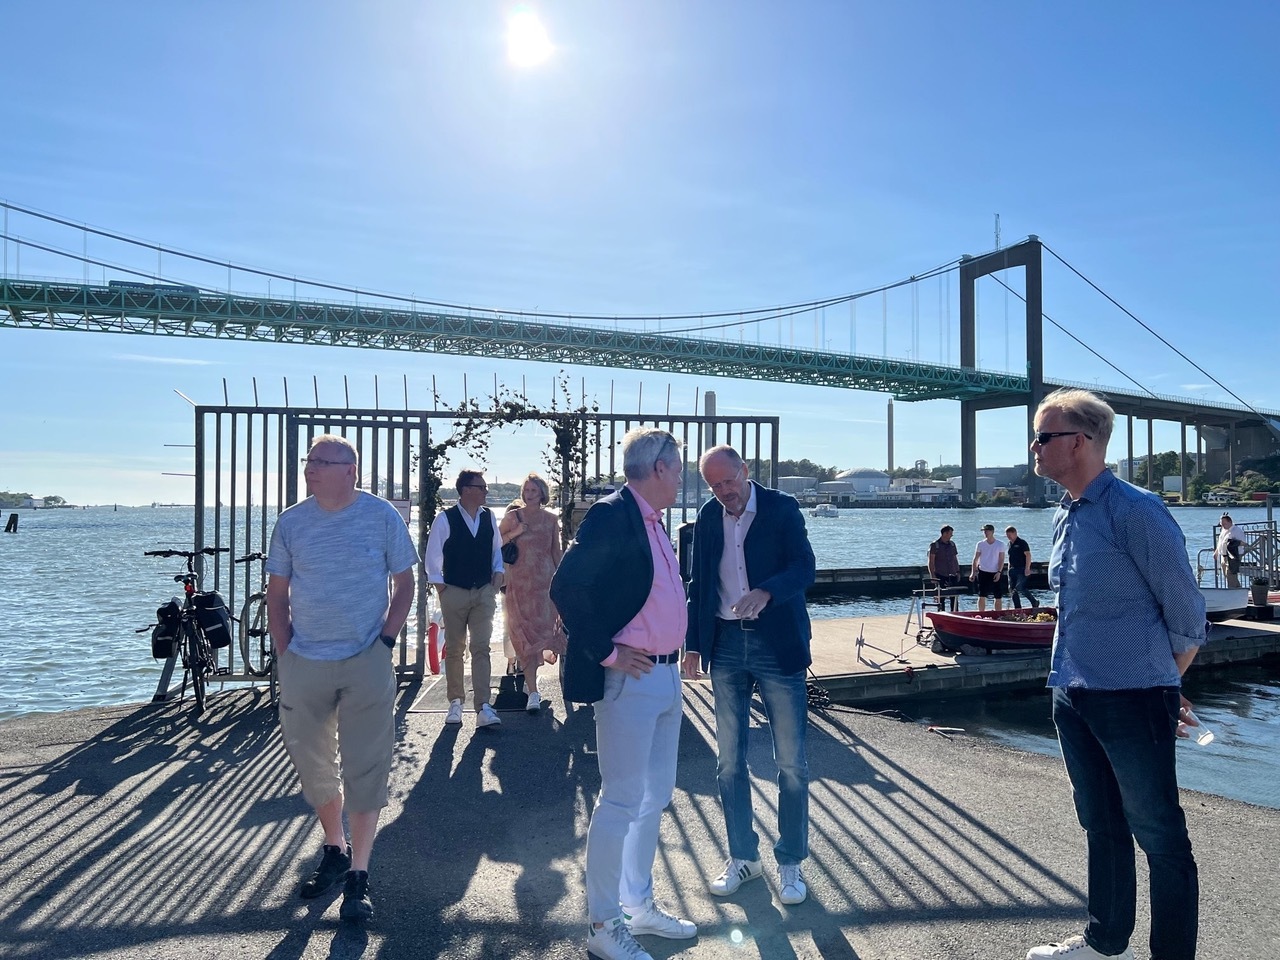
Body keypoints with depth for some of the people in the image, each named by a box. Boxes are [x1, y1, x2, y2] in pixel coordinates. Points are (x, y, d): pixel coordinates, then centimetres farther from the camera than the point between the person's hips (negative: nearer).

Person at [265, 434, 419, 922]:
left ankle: (358, 876, 13)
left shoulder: (382, 516, -5)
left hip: (366, 662, -3)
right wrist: (286, 656, -1)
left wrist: (386, 640, -7)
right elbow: (276, 594, 7)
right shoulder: (291, 522, 1)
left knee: (365, 769, 1)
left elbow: (404, 583, 2)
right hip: (303, 663, 3)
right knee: (312, 763, 13)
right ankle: (334, 848, 36)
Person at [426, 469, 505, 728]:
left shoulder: (488, 517, 5)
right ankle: (455, 702, 22)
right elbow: (433, 554, -3)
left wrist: (498, 572, 4)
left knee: (481, 648, -5)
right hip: (454, 591, -2)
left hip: (484, 592, 2)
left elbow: (497, 548, 17)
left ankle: (483, 707, -9)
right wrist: (439, 585, -4)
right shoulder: (445, 519, -8)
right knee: (454, 649, 8)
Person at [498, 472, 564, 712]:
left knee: (542, 629, 1)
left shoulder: (550, 519, 8)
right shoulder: (513, 517, 4)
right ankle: (533, 692, -5)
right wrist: (515, 532, -11)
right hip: (519, 582, -1)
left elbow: (556, 552, 12)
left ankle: (530, 679, 27)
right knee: (525, 633, -4)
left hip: (545, 581, 1)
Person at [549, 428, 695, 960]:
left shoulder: (654, 520, 12)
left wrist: (672, 654, 15)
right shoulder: (610, 515, -17)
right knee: (621, 801, 1)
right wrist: (606, 652, -18)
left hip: (665, 677, 10)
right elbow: (566, 587, -23)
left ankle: (639, 905, 35)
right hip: (629, 680, -9)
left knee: (654, 796, 18)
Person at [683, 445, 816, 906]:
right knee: (729, 760, 10)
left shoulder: (781, 509, -5)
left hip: (777, 645, -3)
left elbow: (805, 567, -15)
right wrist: (693, 644, 7)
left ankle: (791, 862, 20)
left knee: (791, 762, 3)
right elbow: (699, 585, 11)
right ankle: (742, 856, 26)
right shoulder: (708, 518, 6)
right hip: (726, 645, 4)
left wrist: (766, 591, -34)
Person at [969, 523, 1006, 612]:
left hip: (995, 574, 0)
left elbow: (1001, 560, -2)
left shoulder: (1000, 545, -1)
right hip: (983, 572, 0)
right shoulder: (980, 544, 2)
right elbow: (975, 559, 4)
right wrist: (973, 572, -3)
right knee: (982, 596, -1)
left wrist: (999, 572, -13)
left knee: (998, 597, 1)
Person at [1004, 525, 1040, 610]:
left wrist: (1027, 569, -18)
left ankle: (1035, 603, 2)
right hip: (1013, 570, 8)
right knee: (1012, 589, 3)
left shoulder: (1022, 543, -8)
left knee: (1020, 588, -16)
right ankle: (1017, 608, 9)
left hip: (1021, 570, -8)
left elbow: (1028, 555, -13)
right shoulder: (1010, 544, 14)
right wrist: (1009, 569, 18)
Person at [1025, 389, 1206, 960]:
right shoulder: (1065, 519, 9)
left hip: (1132, 701, -8)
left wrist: (1162, 688, 3)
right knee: (1101, 828, 20)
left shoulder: (1135, 512, -15)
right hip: (1073, 699, 8)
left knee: (1159, 836, 5)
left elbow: (1186, 613, -10)